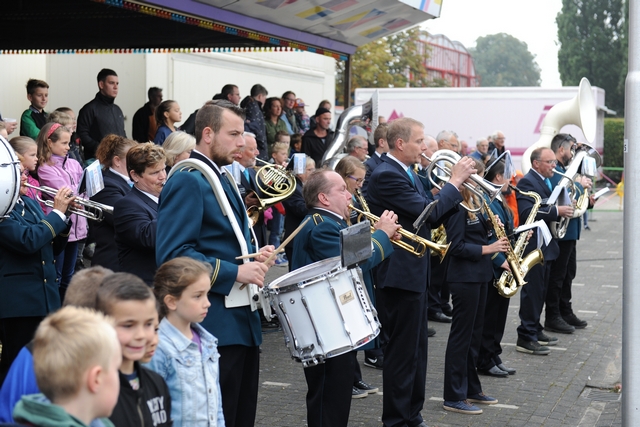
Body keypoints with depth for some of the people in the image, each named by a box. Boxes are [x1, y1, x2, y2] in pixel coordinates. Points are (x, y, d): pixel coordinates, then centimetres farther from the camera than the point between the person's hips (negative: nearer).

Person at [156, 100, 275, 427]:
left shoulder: (223, 178, 16)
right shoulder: (187, 181, -14)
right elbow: (173, 255, -23)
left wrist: (253, 256, 6)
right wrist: (235, 272, -22)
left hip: (241, 321, 10)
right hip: (214, 325, -10)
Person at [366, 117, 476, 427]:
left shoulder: (407, 174, 12)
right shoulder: (387, 175, -19)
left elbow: (427, 213, 15)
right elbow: (428, 212, -25)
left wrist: (456, 186, 3)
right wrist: (455, 181, -13)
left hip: (414, 274, 10)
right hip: (399, 275, -10)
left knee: (416, 351, 17)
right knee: (402, 353, -1)